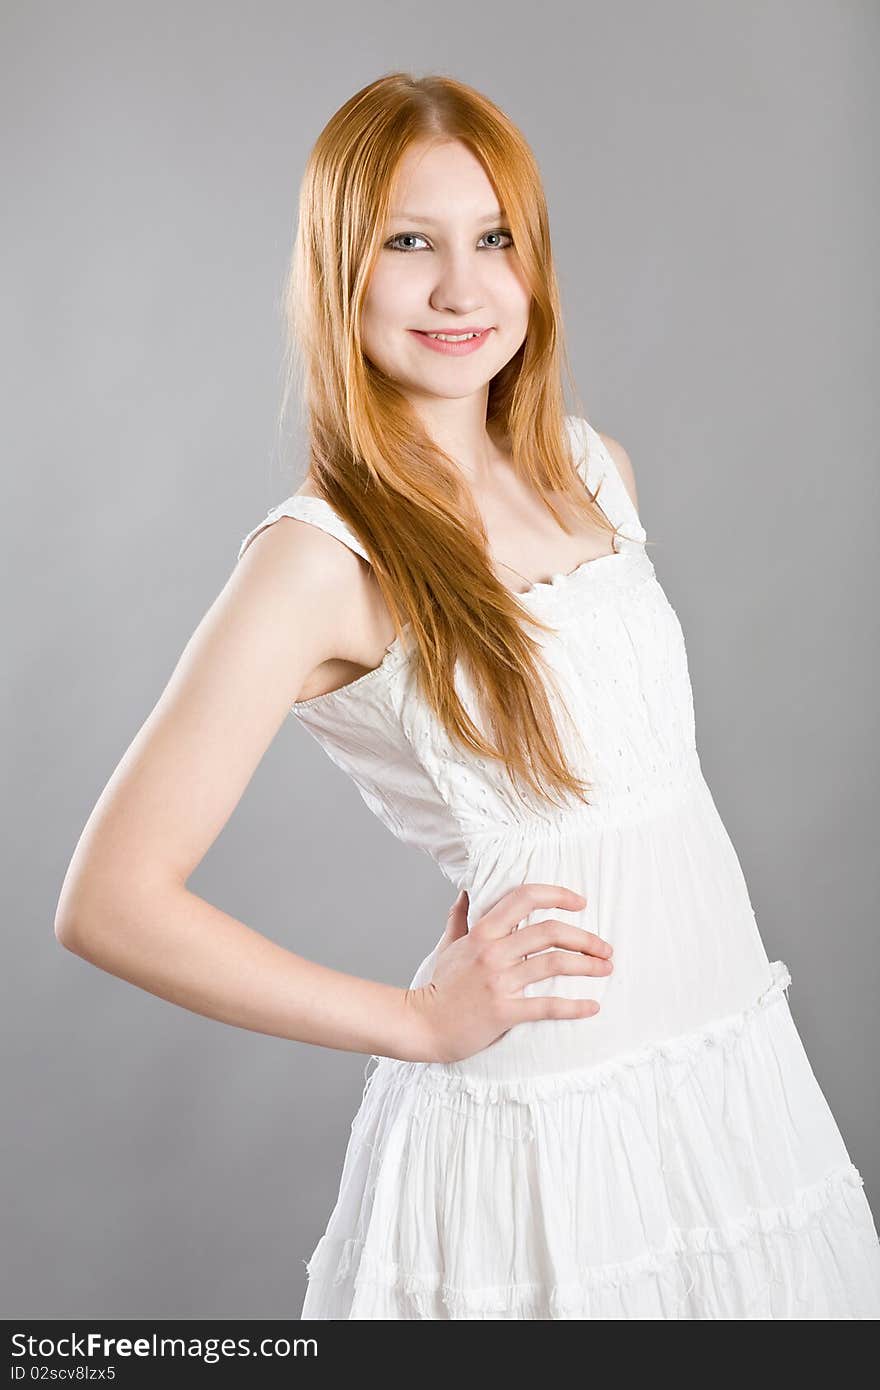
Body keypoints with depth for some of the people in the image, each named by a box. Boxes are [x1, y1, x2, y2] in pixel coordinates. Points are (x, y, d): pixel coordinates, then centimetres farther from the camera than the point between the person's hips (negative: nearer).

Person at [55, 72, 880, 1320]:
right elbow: (111, 901, -18)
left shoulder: (594, 471, 4)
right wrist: (422, 1020, -14)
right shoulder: (323, 556, -16)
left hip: (732, 1047, 6)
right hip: (545, 1110, -6)